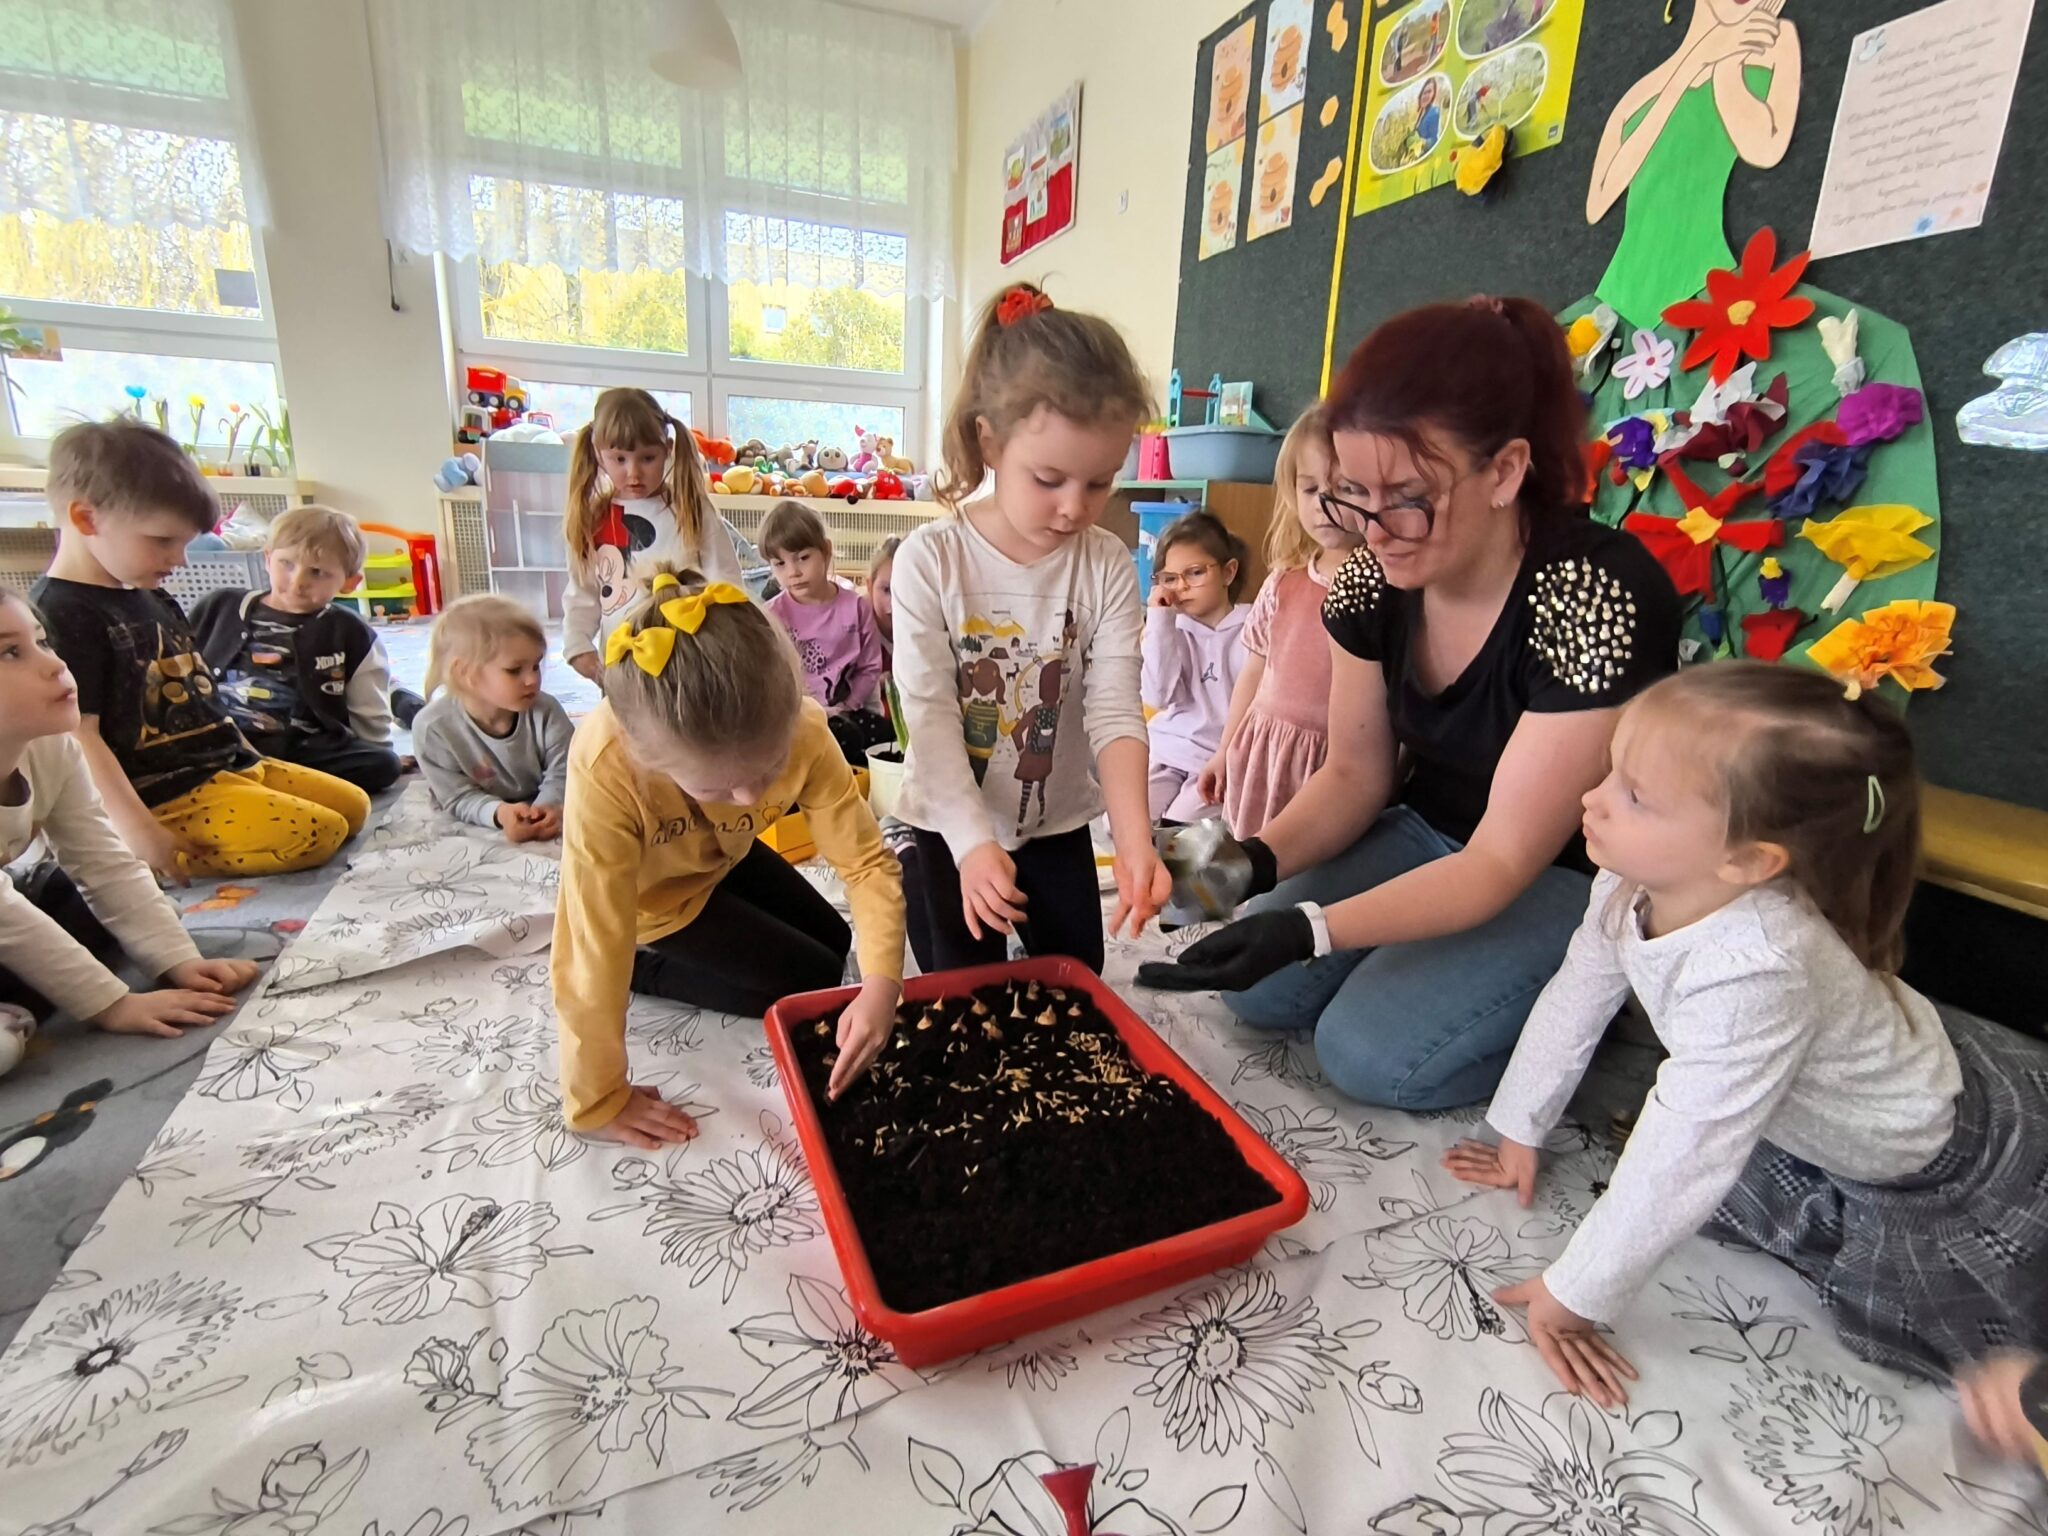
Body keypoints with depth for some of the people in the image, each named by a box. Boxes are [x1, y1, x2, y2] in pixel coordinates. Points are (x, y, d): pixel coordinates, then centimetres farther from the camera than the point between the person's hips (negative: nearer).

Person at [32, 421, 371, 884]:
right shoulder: (62, 615, -15)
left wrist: (246, 753, 22)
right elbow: (76, 736, -20)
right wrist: (139, 834, -23)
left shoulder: (150, 598, 14)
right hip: (166, 795, -10)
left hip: (229, 763, 10)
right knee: (318, 834, -23)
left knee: (354, 805, 9)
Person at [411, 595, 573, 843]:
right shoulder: (434, 727, -24)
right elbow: (459, 797, -21)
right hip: (482, 819, -1)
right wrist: (498, 812, -43)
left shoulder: (546, 712, -22)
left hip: (542, 809, 1)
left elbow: (561, 774, -19)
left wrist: (547, 806, -42)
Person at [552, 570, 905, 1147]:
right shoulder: (606, 768, -44)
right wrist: (597, 1102, -28)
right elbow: (595, 945, -37)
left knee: (834, 942, 15)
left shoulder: (800, 730, -33)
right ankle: (648, 969, 8)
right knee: (814, 983, -7)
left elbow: (867, 860, -28)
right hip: (654, 895, -4)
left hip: (722, 857, 4)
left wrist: (882, 983, -42)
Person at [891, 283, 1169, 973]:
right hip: (954, 820, -2)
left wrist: (1134, 842, -31)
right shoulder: (930, 560, -19)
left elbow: (1115, 712, -18)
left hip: (1058, 817, 3)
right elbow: (930, 715, -20)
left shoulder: (1108, 567, -13)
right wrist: (973, 841, -29)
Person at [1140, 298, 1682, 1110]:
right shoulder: (1373, 575, -11)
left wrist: (1308, 930, -39)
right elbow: (1356, 773, -2)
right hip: (1430, 837, 5)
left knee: (1371, 1052, -19)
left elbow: (1505, 859, -27)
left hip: (1571, 874, -5)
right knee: (1259, 991, -9)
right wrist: (1256, 860, -22)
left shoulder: (1599, 600, -28)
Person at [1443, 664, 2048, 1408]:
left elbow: (1674, 1171, -36)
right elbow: (1574, 1000, -7)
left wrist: (1571, 1297, -26)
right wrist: (1517, 1131, 3)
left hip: (1959, 1161, -6)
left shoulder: (1752, 977, -43)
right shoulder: (1633, 880, -22)